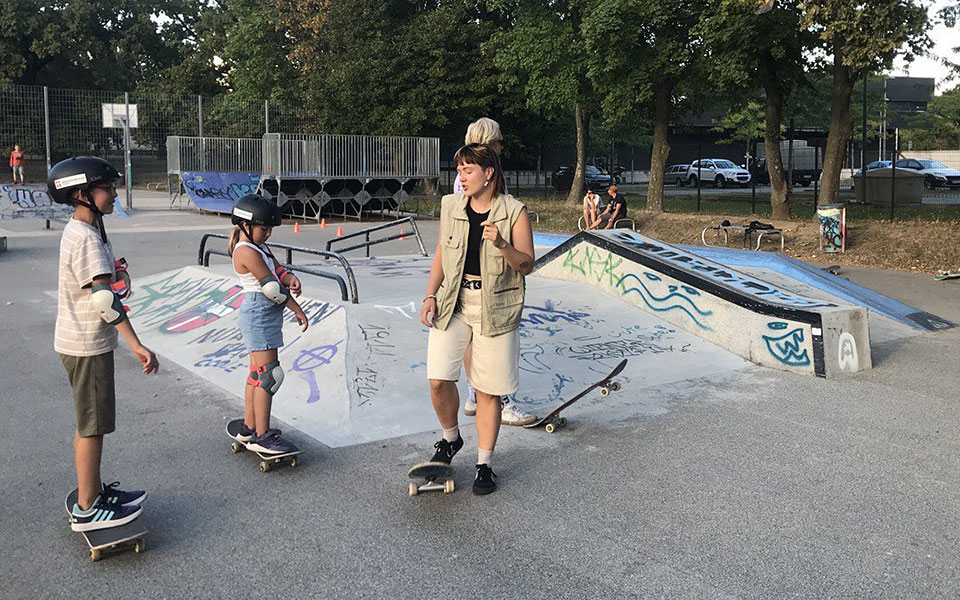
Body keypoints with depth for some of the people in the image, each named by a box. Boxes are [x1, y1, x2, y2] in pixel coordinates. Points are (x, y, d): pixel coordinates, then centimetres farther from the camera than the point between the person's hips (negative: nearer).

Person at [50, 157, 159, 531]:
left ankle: (92, 491, 33)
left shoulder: (79, 231, 10)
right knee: (93, 426, 0)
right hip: (87, 346, -10)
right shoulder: (86, 239, -22)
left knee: (89, 422, 20)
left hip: (82, 342, 10)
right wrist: (137, 346, -33)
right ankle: (87, 509, 11)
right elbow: (104, 299, -30)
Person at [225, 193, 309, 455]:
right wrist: (298, 310, -11)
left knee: (257, 373, 15)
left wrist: (290, 278, -15)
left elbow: (277, 269, 10)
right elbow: (271, 286, -18)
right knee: (269, 373, -10)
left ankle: (249, 429, 24)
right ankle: (262, 436, -6)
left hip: (263, 316, 11)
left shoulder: (258, 247, 15)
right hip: (259, 316, -11)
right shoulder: (247, 252, -17)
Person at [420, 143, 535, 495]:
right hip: (453, 302, 3)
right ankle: (450, 438, 23)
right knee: (438, 379, -7)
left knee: (488, 389, 3)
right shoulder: (450, 206, 5)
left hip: (495, 307, -3)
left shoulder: (514, 212, -5)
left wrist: (502, 244, -24)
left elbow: (527, 266, -6)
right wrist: (430, 296, 4)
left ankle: (484, 465, 19)